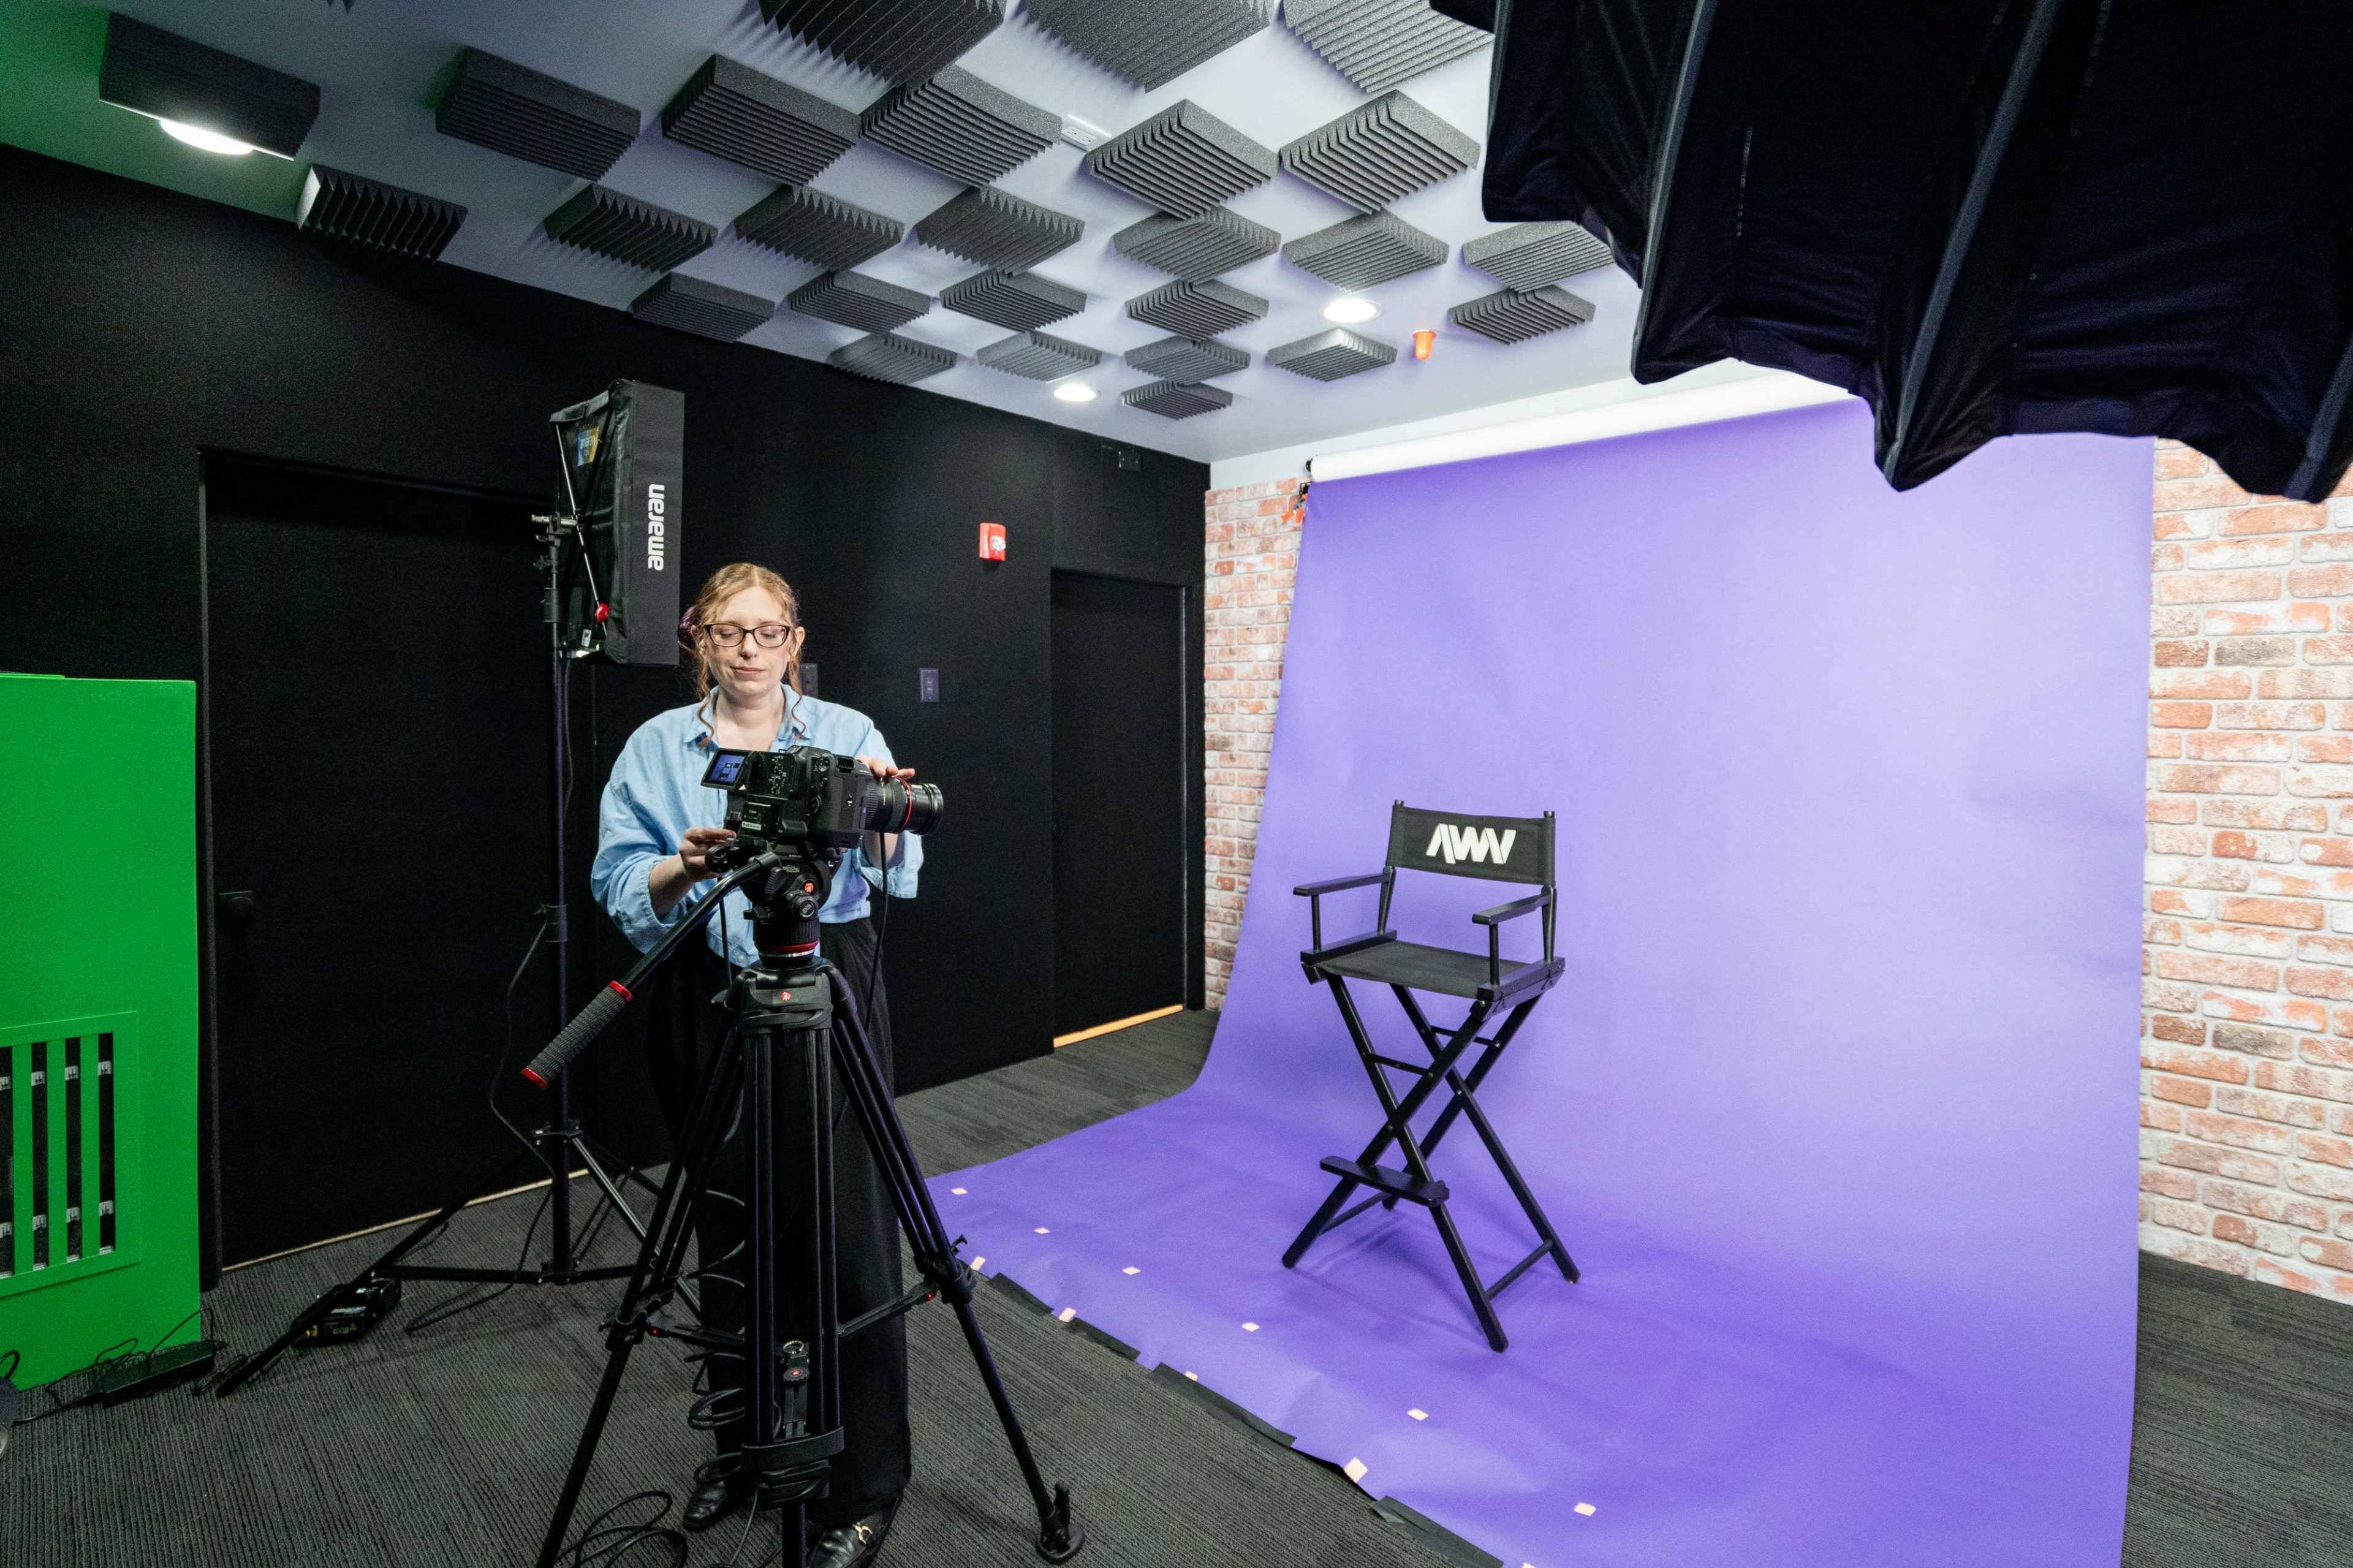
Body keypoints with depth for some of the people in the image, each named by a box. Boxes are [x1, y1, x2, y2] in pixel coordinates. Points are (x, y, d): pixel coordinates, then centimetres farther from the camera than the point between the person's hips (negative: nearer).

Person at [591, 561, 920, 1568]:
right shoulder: (655, 748, 7)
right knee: (728, 1231, 14)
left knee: (845, 1230, 0)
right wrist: (685, 866, -23)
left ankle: (862, 1484, 17)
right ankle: (738, 1442, 36)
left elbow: (893, 868, -10)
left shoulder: (847, 732, 3)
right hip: (707, 1005, 2)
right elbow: (622, 888, -2)